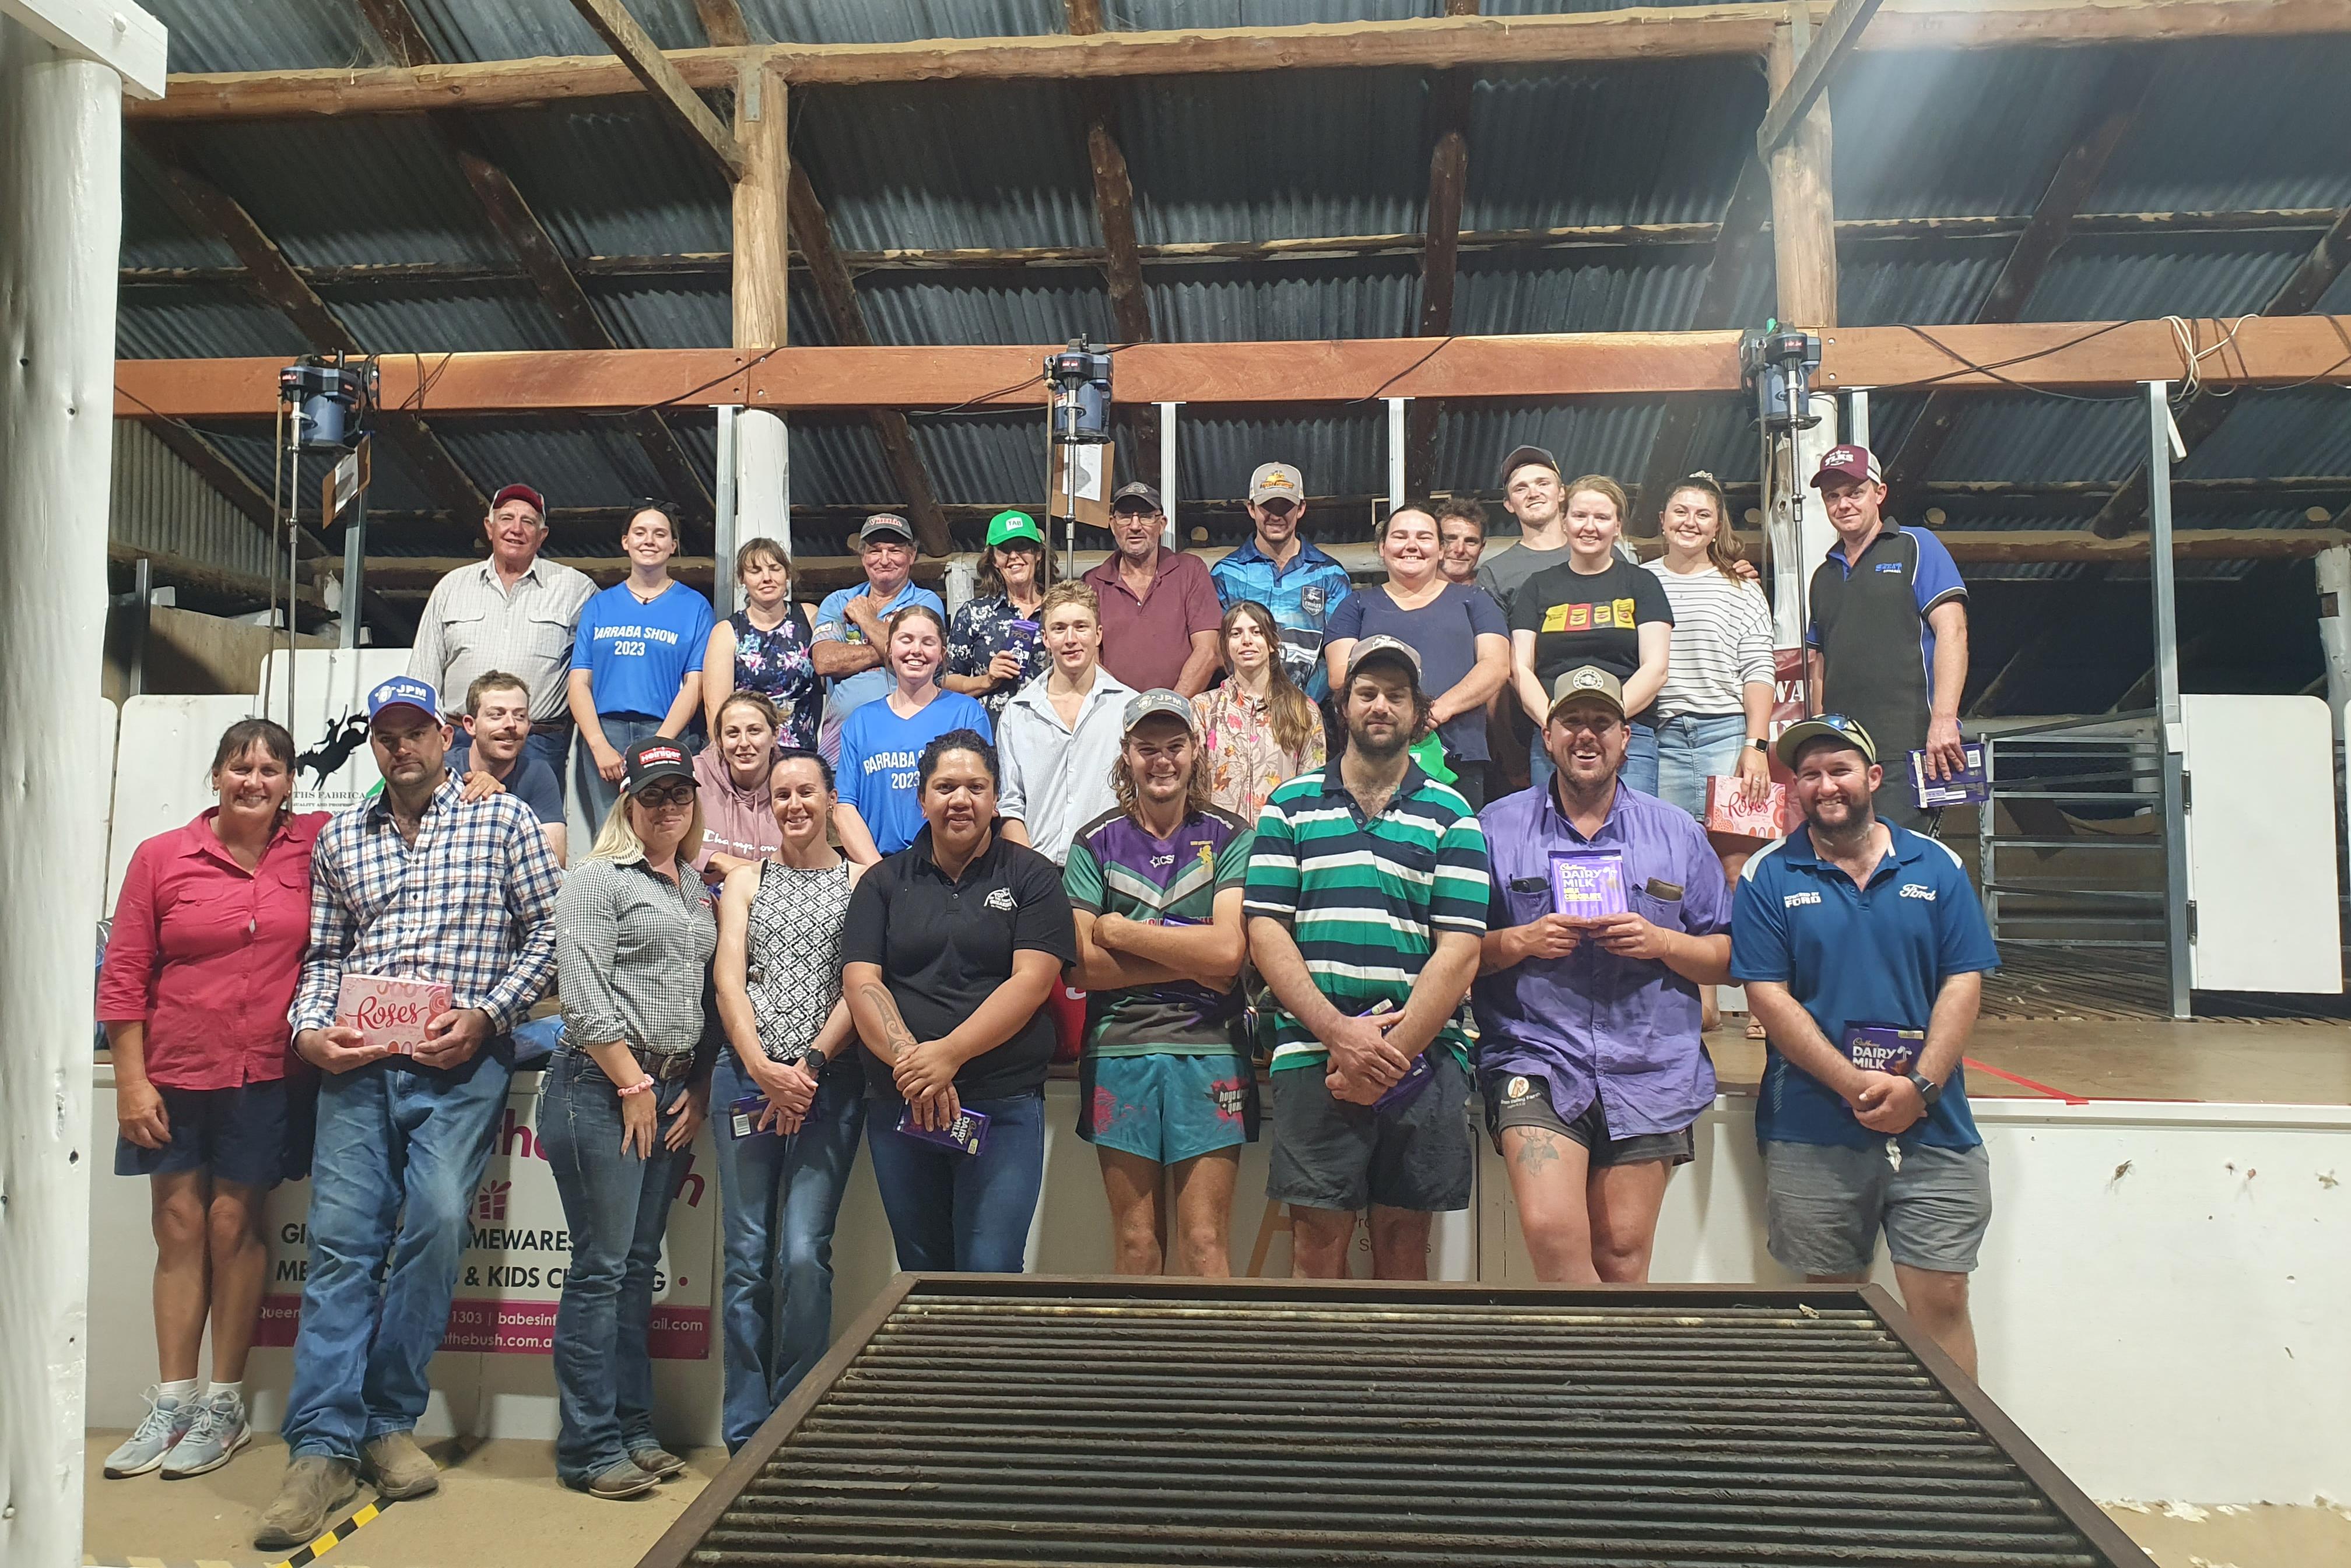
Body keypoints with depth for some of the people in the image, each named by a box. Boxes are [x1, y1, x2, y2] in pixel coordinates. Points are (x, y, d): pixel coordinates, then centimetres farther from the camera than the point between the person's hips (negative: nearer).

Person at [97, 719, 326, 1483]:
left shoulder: (314, 844, 1)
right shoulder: (161, 856, 1)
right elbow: (123, 976, 2)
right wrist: (131, 1081, -3)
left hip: (267, 1074, -1)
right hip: (174, 1073, 1)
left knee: (232, 1224, 3)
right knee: (179, 1226, 7)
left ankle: (224, 1406, 14)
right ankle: (171, 1405, 17)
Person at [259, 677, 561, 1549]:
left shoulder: (503, 819, 7)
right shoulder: (339, 838, 18)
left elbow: (547, 931, 3)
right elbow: (322, 956, 17)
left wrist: (485, 1013, -8)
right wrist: (309, 1031, -1)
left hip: (462, 1062, -2)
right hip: (358, 1062, 3)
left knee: (436, 1222, -11)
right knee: (340, 1236, -4)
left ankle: (389, 1421, 6)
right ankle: (324, 1447, 0)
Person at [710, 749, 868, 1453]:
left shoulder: (861, 882, 6)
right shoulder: (746, 881, 15)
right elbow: (728, 978, 4)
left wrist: (810, 1066, -12)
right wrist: (762, 1067, -10)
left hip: (829, 1083, -2)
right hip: (747, 1077, 3)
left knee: (803, 1253, -8)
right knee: (747, 1256, 3)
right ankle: (745, 1436, 14)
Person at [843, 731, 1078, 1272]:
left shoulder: (1031, 877, 4)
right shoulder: (884, 882, 11)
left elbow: (1030, 983, -7)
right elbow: (860, 982, 0)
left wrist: (949, 1054, -18)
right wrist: (909, 1060, -16)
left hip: (1003, 1106, -3)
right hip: (899, 1105, 3)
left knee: (990, 1275, -8)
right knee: (921, 1273, 12)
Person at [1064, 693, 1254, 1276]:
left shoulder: (1230, 838, 6)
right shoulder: (1096, 843, 8)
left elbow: (1229, 951, -9)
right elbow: (1083, 966, -3)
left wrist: (1121, 931, -5)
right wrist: (1193, 963, -8)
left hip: (1209, 1052, -1)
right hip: (1119, 1050, 1)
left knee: (1206, 1243, -1)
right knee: (1135, 1243, 6)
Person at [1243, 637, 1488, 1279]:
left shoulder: (1450, 815, 9)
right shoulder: (1290, 806, 10)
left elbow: (1458, 952, 0)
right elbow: (1266, 934, 1)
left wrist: (1391, 1055, -10)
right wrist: (1339, 1033, -11)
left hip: (1423, 1056, 1)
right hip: (1312, 1056, 0)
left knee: (1404, 1233, 7)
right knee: (1318, 1234, 0)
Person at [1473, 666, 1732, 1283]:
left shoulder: (1679, 834, 12)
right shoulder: (1497, 826, 8)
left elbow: (1726, 958, 12)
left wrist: (1660, 941, -6)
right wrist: (1520, 941, -11)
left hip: (1649, 1071, 2)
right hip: (1536, 1062, -1)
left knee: (1623, 1257, 1)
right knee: (1553, 1233, -18)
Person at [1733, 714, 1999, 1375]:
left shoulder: (1936, 866, 8)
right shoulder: (1769, 876, 2)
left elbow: (1963, 983, 3)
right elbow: (1768, 996, -5)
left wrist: (1918, 1086, -11)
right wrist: (1856, 1086, -13)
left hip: (1933, 1130, 1)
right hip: (1813, 1137, -1)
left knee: (1942, 1303, 0)